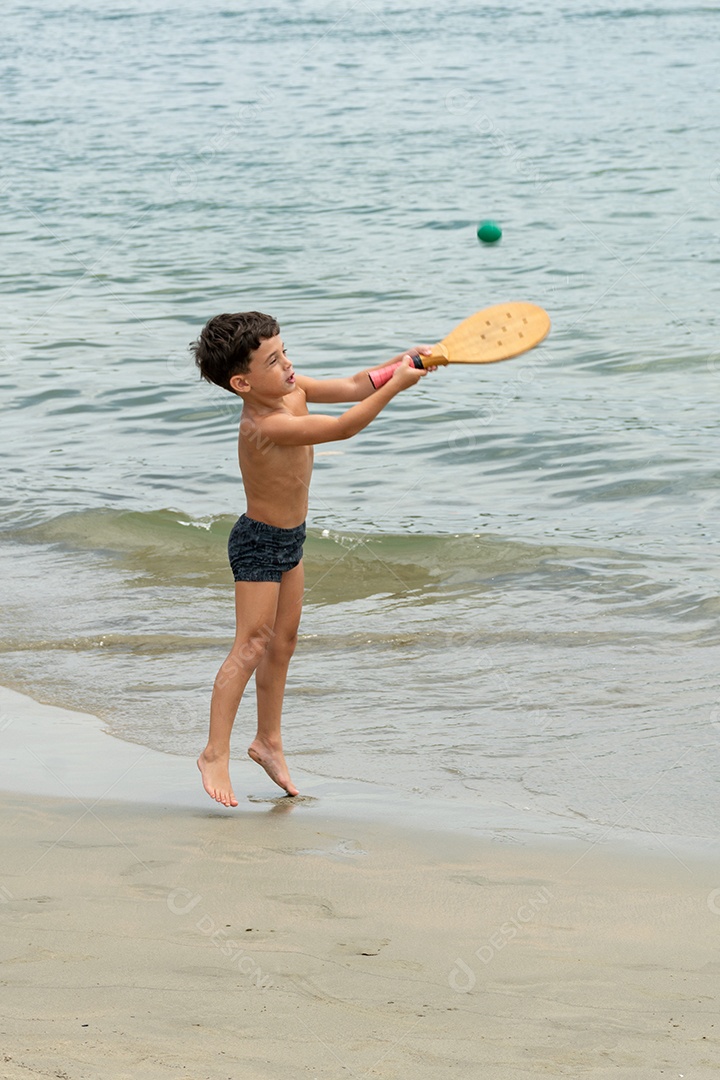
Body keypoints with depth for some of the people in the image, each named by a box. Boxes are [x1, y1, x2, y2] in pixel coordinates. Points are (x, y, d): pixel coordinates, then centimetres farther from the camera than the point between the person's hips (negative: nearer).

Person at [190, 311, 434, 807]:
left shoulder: (291, 390, -5)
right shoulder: (266, 427, -33)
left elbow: (352, 387, 2)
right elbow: (345, 427, -35)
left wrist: (400, 361, -13)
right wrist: (397, 384, -32)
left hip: (289, 539, 9)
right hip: (259, 543, -9)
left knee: (283, 642, 15)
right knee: (252, 645, -11)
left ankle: (269, 740, 28)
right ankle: (216, 753, -8)